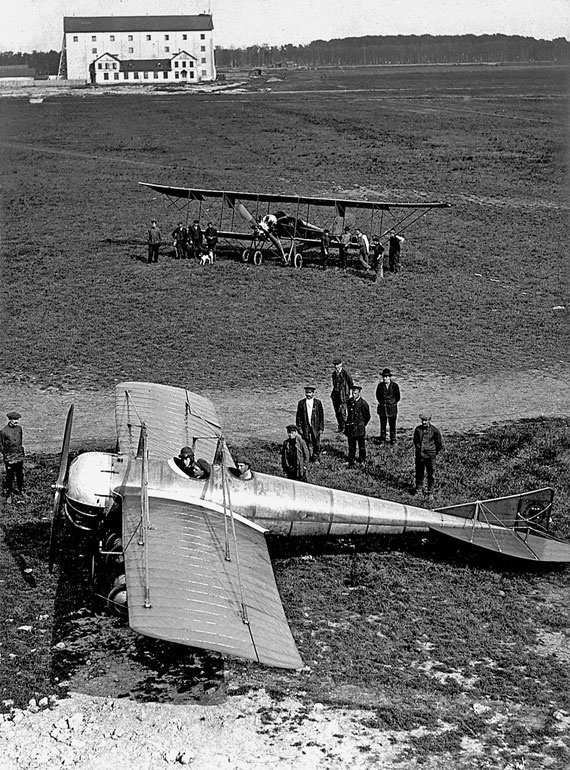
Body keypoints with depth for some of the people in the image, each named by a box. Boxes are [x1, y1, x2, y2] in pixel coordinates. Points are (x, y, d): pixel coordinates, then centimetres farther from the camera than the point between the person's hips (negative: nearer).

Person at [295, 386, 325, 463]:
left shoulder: (318, 402, 1)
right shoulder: (301, 403, 3)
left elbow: (321, 416, 3)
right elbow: (298, 416, 6)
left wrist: (321, 428, -1)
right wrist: (299, 428, 0)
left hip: (315, 427, 0)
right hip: (305, 427, 0)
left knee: (317, 444, 4)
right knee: (307, 444, 0)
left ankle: (316, 459, 17)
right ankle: (309, 458, 11)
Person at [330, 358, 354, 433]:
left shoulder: (345, 372, -9)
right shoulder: (334, 373, 12)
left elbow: (350, 383, -5)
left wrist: (350, 394, -6)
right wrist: (332, 391, 11)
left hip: (343, 394, -7)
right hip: (335, 394, 7)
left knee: (342, 411, -11)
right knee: (337, 411, 7)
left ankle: (345, 427, 0)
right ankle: (340, 427, 18)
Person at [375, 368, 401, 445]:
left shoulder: (395, 386, -5)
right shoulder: (380, 385, -2)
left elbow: (397, 397, 4)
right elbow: (378, 395, 11)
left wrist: (392, 403, 1)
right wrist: (382, 402, 5)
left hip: (392, 408, -1)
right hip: (382, 408, 1)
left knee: (392, 425, 4)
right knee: (382, 424, 4)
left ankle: (393, 439, 15)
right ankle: (382, 439, 14)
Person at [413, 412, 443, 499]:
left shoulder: (434, 430, -9)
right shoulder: (418, 429, 0)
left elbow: (439, 443, 2)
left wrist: (435, 452, 9)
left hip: (430, 456, -3)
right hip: (419, 455, 3)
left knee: (431, 475, 2)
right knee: (419, 473, 12)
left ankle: (430, 493, 13)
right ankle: (418, 489, 29)